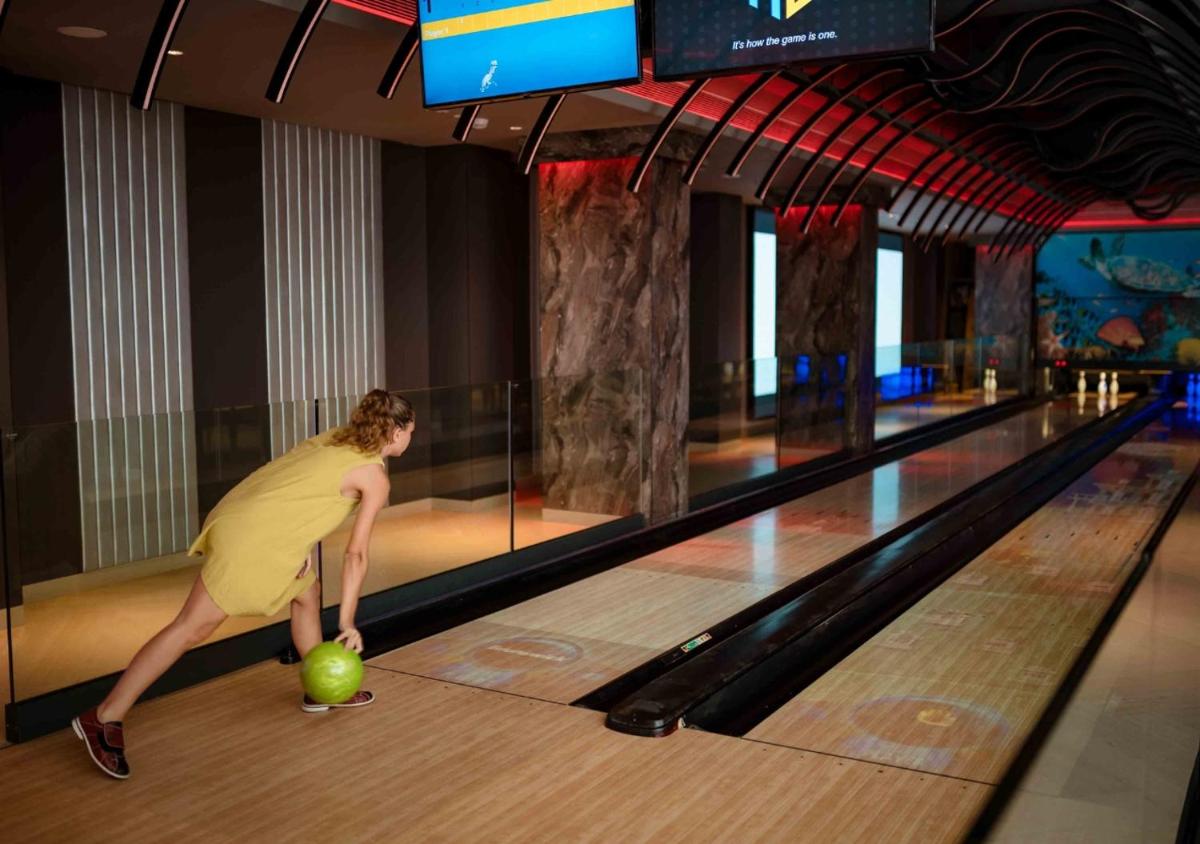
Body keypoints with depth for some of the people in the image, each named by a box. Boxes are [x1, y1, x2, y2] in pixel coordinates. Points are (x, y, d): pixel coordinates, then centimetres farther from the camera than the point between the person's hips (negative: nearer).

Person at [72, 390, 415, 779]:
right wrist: (347, 622, 1)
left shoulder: (338, 438, 15)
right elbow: (356, 555, -6)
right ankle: (104, 718, -3)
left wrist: (301, 544, 9)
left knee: (308, 595, 21)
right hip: (249, 538, -10)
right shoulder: (375, 478, -7)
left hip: (260, 526, 10)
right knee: (193, 627, -6)